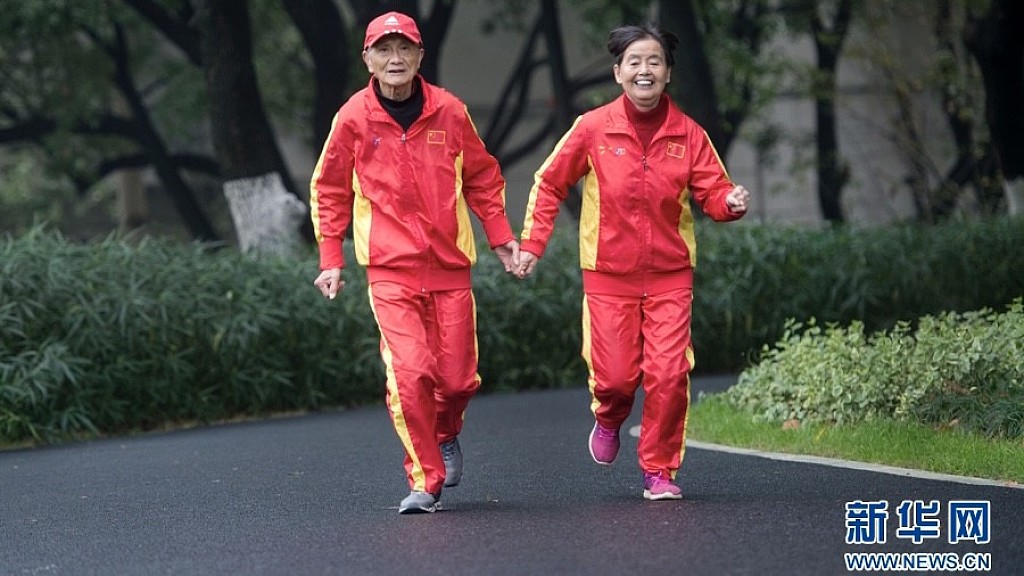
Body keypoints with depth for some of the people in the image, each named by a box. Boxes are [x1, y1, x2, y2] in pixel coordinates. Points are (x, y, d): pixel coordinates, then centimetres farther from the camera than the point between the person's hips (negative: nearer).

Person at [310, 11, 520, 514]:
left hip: (450, 266, 2)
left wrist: (500, 237, 9)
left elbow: (482, 176, 15)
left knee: (458, 378, 1)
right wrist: (331, 259, 4)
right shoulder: (354, 118, -1)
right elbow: (329, 190, 9)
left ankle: (446, 435, 36)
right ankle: (424, 482, -5)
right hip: (389, 269, -2)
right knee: (409, 373, -16)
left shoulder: (449, 112, 2)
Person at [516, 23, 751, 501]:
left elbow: (712, 192, 2)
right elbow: (549, 184, 5)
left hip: (670, 275, 1)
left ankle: (659, 471, 9)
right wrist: (532, 242, -1)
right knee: (615, 376, -1)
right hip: (609, 275, -1)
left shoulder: (688, 134, -1)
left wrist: (731, 201, -22)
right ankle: (609, 421, 36)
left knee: (668, 375, -8)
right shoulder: (593, 129, -4)